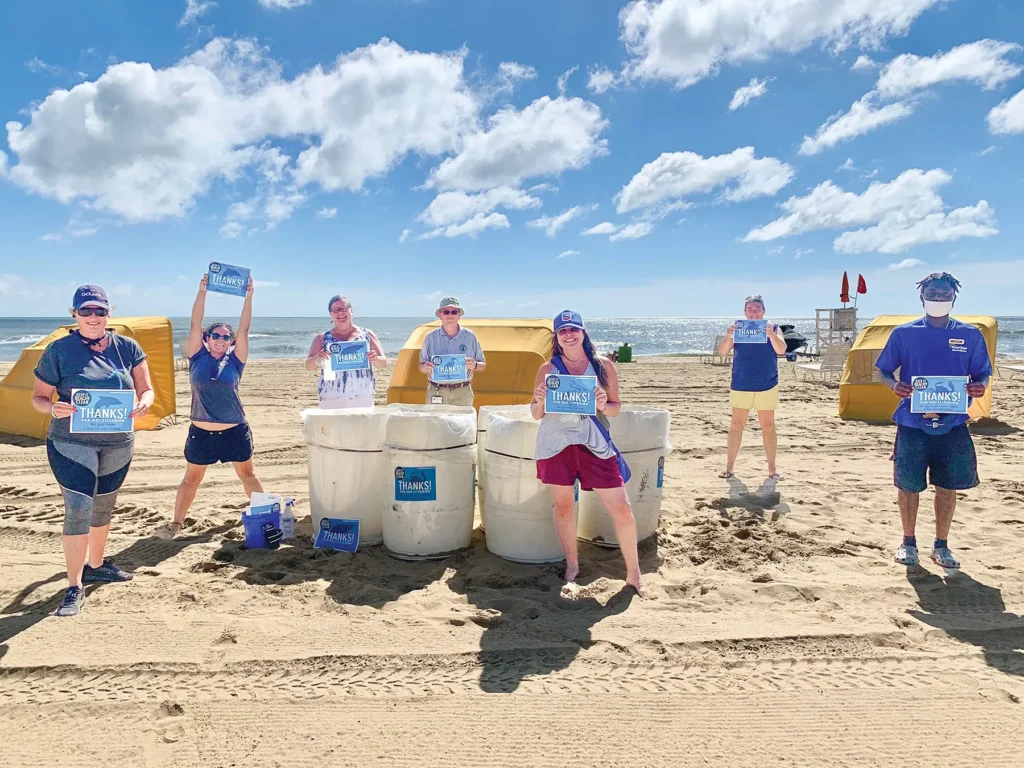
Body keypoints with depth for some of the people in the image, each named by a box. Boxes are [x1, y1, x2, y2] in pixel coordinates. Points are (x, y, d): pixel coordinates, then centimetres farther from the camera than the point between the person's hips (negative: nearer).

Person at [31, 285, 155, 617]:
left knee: (103, 507, 18)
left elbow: (147, 389, 2)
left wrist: (144, 404, -22)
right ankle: (74, 588, -3)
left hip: (118, 443, 4)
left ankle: (95, 565, 38)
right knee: (78, 509, -12)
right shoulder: (58, 350, -5)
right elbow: (38, 397, -1)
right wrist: (54, 408, -24)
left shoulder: (127, 347, 2)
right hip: (72, 443, -3)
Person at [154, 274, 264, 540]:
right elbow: (195, 323, -8)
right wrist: (202, 291, -16)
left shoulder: (235, 360, -1)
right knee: (191, 478, 13)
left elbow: (244, 329, -9)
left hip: (235, 431, 0)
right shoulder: (198, 357, 0)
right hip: (201, 432, 1)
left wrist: (249, 296, -16)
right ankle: (175, 523, 23)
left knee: (248, 474, 12)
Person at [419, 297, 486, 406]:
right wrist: (425, 367, -12)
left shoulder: (470, 336, 4)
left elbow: (483, 366, 9)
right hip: (436, 393, 0)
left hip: (463, 393, 0)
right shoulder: (431, 337, 5)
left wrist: (474, 365, -13)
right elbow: (421, 365, 11)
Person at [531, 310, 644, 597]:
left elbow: (617, 408, 7)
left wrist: (603, 405, -14)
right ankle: (572, 566, 29)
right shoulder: (548, 369, 3)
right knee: (563, 506, 9)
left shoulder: (603, 366, 2)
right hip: (556, 444, 1)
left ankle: (633, 573, 15)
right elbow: (535, 414, 8)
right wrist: (540, 401, -13)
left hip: (595, 444, 0)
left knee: (622, 509, -3)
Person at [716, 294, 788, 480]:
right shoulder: (738, 328, 1)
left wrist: (771, 334, -30)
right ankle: (729, 468, 9)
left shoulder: (772, 328, 2)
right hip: (740, 385, 0)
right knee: (736, 425, 3)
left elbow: (781, 350, -13)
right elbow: (722, 352, -5)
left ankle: (772, 470, 13)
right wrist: (728, 335, -24)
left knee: (768, 426, 6)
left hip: (767, 386, 0)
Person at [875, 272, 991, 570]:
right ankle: (908, 543, 23)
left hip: (953, 425, 2)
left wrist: (980, 386, -14)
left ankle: (941, 546, 24)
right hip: (912, 423, -1)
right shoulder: (904, 333, 0)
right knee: (908, 484, 5)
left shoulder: (970, 335, 4)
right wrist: (894, 385, -17)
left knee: (948, 486, 8)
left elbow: (982, 373, 9)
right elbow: (883, 370, 5)